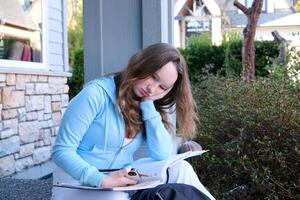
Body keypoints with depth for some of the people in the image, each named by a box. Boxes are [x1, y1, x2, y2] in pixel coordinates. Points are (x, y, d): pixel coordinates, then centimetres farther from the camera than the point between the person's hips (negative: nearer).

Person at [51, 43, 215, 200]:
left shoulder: (147, 107, 5)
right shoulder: (97, 94, -15)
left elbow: (163, 156, -8)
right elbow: (61, 151, -18)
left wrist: (148, 105, -11)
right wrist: (102, 180, -31)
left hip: (123, 182, 5)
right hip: (80, 183, -5)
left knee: (180, 169, -14)